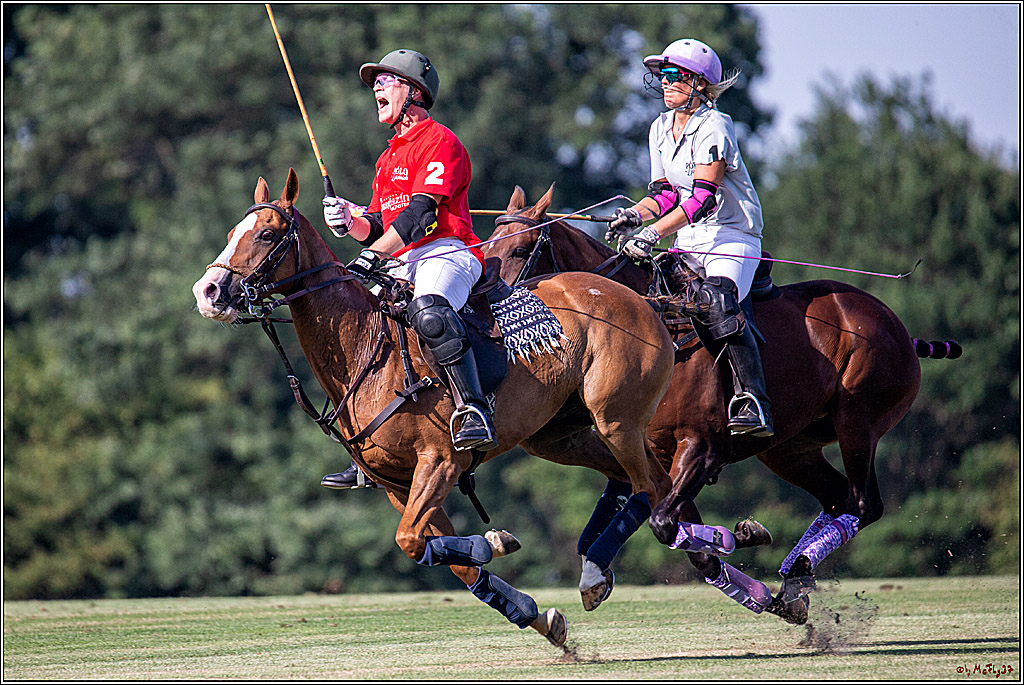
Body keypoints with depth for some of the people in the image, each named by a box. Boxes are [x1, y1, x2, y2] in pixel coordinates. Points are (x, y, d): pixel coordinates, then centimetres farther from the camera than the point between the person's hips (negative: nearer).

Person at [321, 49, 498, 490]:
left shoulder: (439, 143, -3)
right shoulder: (390, 158, 26)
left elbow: (419, 214, -15)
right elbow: (379, 227, 23)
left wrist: (371, 256, -22)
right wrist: (350, 222, 0)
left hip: (447, 253, -9)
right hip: (403, 265, 9)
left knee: (428, 312, -39)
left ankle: (474, 412, -44)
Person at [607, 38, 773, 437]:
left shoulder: (714, 127, -13)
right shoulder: (661, 129, 12)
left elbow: (703, 198, -21)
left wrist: (654, 233, -29)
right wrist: (635, 215, -7)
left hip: (732, 237, -8)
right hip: (689, 241, 8)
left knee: (716, 300, -34)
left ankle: (753, 404, -39)